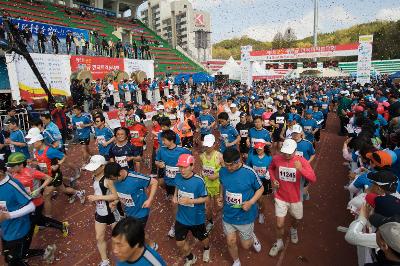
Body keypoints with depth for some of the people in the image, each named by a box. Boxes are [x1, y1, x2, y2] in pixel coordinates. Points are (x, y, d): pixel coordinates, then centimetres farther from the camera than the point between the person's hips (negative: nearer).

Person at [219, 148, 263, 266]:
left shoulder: (249, 172, -23)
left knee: (245, 245, 14)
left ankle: (252, 237, 50)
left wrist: (251, 202, -21)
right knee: (231, 242, 14)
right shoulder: (222, 171, -12)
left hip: (245, 216, -2)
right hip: (228, 215, 3)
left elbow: (260, 188, -8)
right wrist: (222, 196, -7)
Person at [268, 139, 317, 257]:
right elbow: (271, 168, 10)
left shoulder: (302, 161, -20)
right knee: (279, 224, 3)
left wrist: (301, 169, -42)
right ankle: (279, 243, 32)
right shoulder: (276, 158, -13)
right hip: (280, 197, 0)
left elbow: (313, 178, -27)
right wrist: (273, 180, -6)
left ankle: (293, 230, 61)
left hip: (295, 198, 0)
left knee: (297, 219, 25)